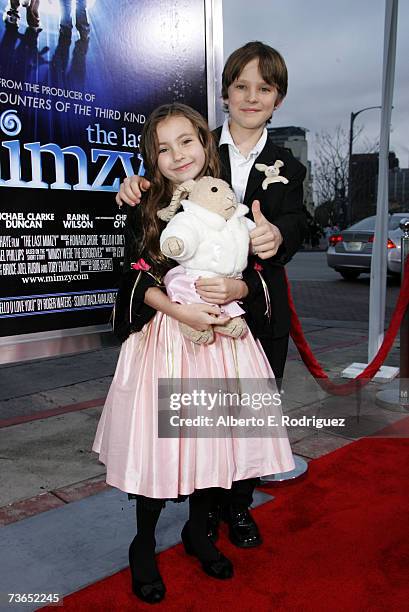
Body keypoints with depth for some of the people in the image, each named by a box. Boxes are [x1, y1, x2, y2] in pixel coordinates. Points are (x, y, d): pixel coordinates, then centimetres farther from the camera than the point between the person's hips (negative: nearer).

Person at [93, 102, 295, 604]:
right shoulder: (145, 212, 0)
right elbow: (137, 281, -6)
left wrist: (232, 288, -16)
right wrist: (180, 310, -20)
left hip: (223, 336, 3)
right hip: (164, 336, -2)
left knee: (215, 434, 10)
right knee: (158, 439, 3)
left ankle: (198, 531, 36)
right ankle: (143, 544, 28)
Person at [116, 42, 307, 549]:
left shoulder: (287, 169, 7)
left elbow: (296, 224, -10)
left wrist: (277, 235, -35)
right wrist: (138, 186, -18)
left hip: (261, 316, 3)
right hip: (199, 309, -2)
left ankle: (239, 504, 37)